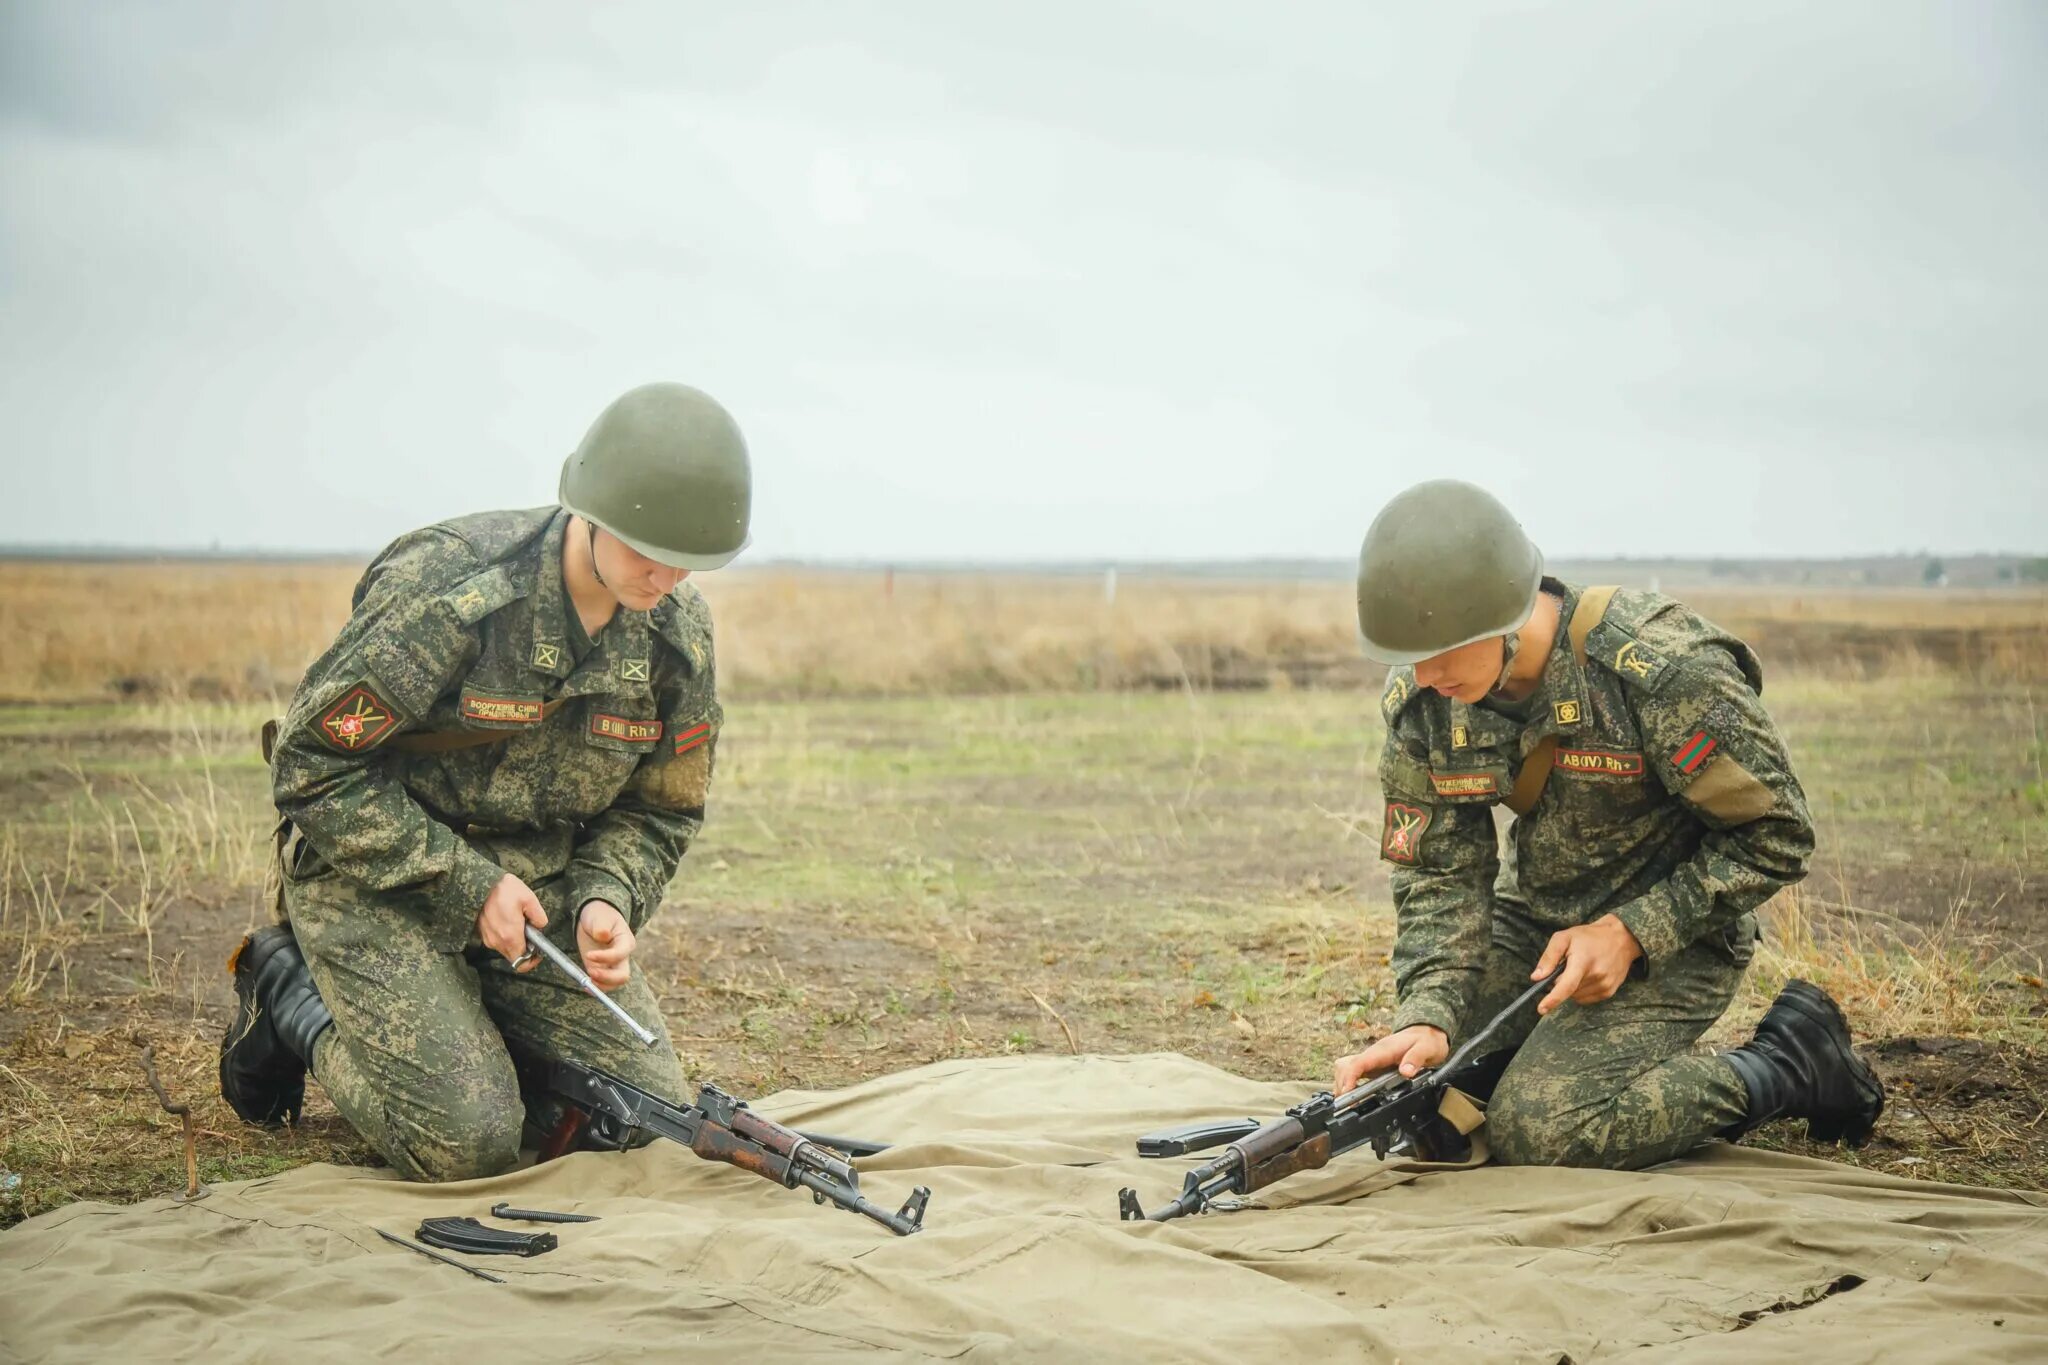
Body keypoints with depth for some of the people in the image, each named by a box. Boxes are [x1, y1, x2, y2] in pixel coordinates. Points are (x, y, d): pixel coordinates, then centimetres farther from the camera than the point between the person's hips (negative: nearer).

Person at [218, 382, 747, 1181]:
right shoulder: (446, 589, -25)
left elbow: (660, 812, 5)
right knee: (469, 1144, -18)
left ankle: (474, 1027, 20)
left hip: (537, 890, 6)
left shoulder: (680, 633, -6)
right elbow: (313, 764, -20)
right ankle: (294, 995, 8)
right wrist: (465, 884, -21)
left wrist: (605, 901, -16)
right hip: (378, 880, -5)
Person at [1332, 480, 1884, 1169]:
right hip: (1531, 923, 6)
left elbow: (1775, 836, -17)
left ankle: (1787, 1069, -1)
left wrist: (1631, 932, -24)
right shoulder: (1418, 698, -11)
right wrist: (1428, 1014, -25)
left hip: (1670, 934, -6)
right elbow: (1438, 876, -8)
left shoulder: (1664, 669, -28)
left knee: (1534, 1129, -23)